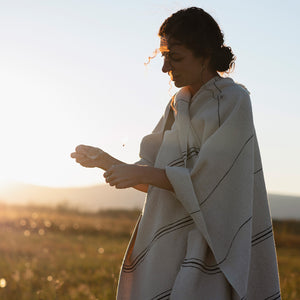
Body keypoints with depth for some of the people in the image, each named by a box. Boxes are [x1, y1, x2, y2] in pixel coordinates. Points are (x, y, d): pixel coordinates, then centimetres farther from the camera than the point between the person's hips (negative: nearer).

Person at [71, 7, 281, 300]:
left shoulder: (232, 102, -9)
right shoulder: (178, 105, 13)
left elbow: (207, 182, -16)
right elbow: (155, 172, 12)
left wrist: (142, 174, -18)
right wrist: (106, 162, -2)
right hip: (168, 243, 7)